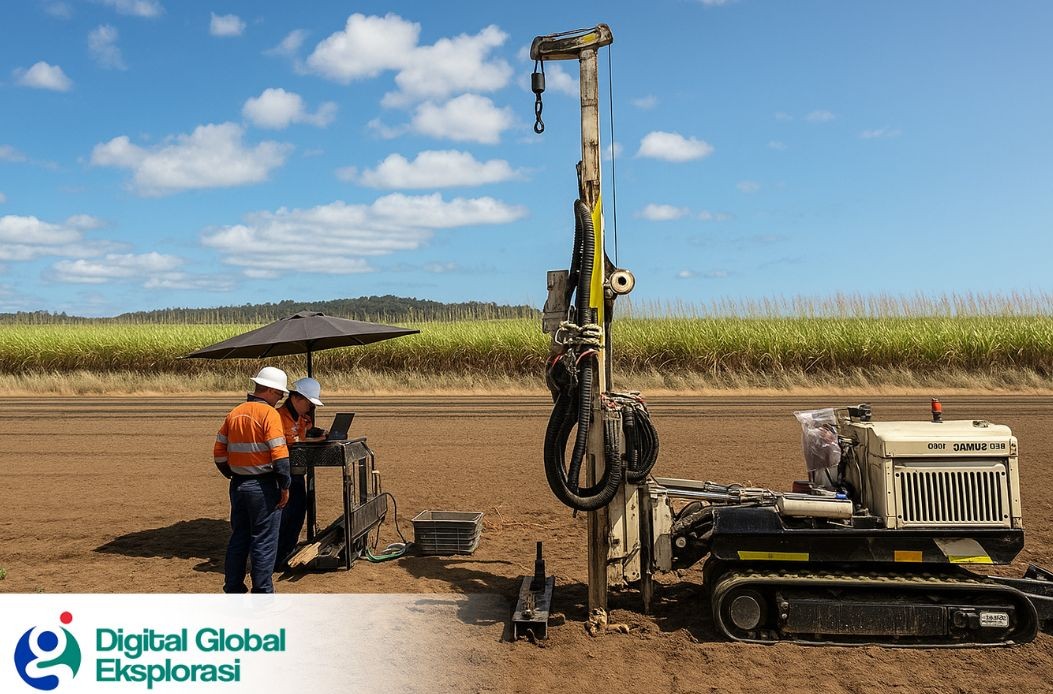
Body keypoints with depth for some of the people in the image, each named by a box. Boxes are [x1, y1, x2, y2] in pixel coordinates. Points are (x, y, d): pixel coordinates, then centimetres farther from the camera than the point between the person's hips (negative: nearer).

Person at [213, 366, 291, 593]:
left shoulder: (234, 413, 8)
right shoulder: (269, 414, -13)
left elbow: (219, 453, 11)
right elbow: (279, 454, -19)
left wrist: (233, 476, 18)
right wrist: (284, 486, -11)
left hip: (238, 486, 7)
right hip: (262, 486, -7)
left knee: (238, 539, 17)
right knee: (264, 542, 2)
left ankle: (233, 589, 24)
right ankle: (262, 594, 7)